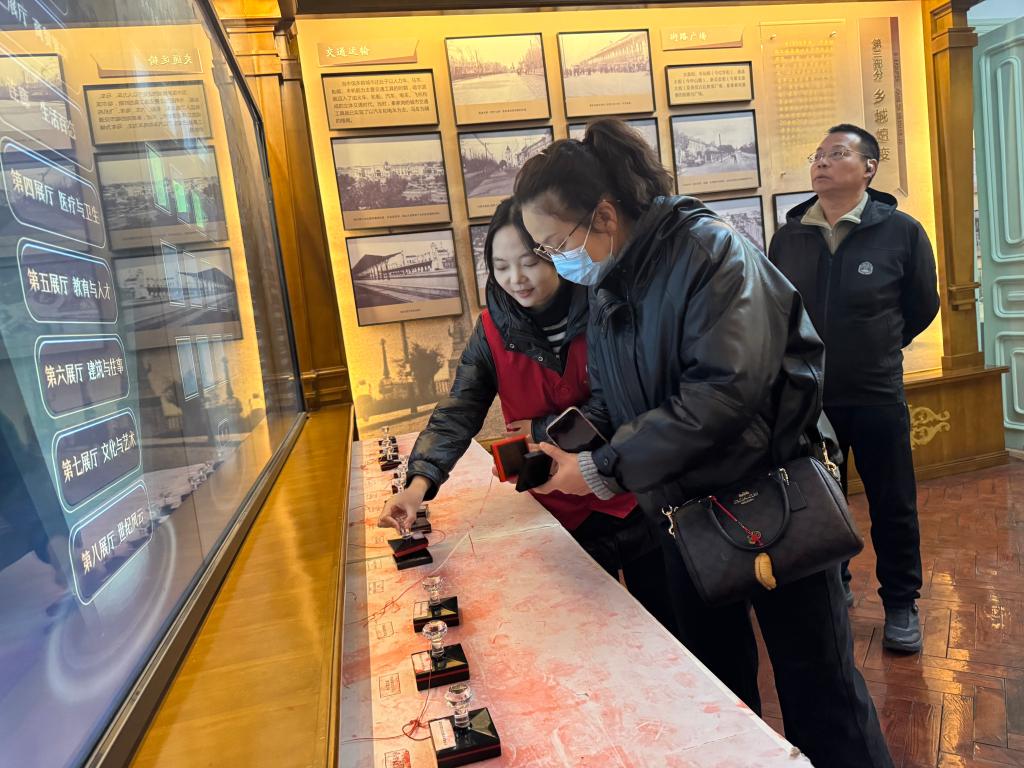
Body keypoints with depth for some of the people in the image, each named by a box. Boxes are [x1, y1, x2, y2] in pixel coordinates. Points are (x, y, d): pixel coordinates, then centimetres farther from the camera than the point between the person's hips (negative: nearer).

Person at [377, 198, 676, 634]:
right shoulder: (494, 331, -8)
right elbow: (458, 412, -16)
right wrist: (420, 482, -30)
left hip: (631, 496, -1)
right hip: (563, 511, 1)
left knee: (667, 628, 17)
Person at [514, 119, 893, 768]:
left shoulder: (711, 252, -19)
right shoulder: (606, 287, 5)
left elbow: (725, 389, -30)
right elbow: (609, 399, 11)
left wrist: (605, 469, -26)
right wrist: (563, 442, -10)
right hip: (689, 512, 7)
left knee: (817, 685, 9)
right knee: (716, 677, 20)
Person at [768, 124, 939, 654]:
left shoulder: (901, 231, -8)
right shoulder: (788, 237, -1)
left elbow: (922, 307, 5)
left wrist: (876, 350, 12)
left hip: (876, 396, -2)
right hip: (806, 396, 2)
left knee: (893, 506, 10)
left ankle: (901, 604, 29)